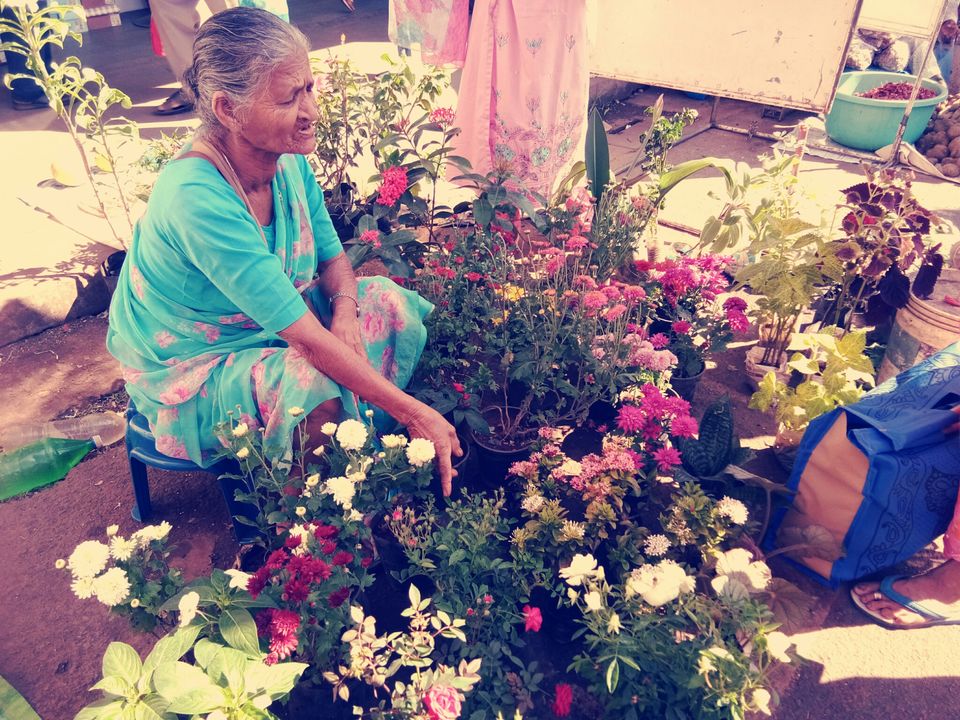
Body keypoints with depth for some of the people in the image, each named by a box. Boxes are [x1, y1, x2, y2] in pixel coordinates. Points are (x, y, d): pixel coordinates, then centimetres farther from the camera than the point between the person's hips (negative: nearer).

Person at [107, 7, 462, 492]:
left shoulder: (287, 159, -11)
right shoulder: (196, 197, -34)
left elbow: (332, 256, 3)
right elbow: (305, 336, -36)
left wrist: (345, 311, -21)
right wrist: (413, 413, -33)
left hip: (267, 323, 7)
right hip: (190, 367, -7)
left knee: (392, 304, -8)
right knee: (319, 390, -33)